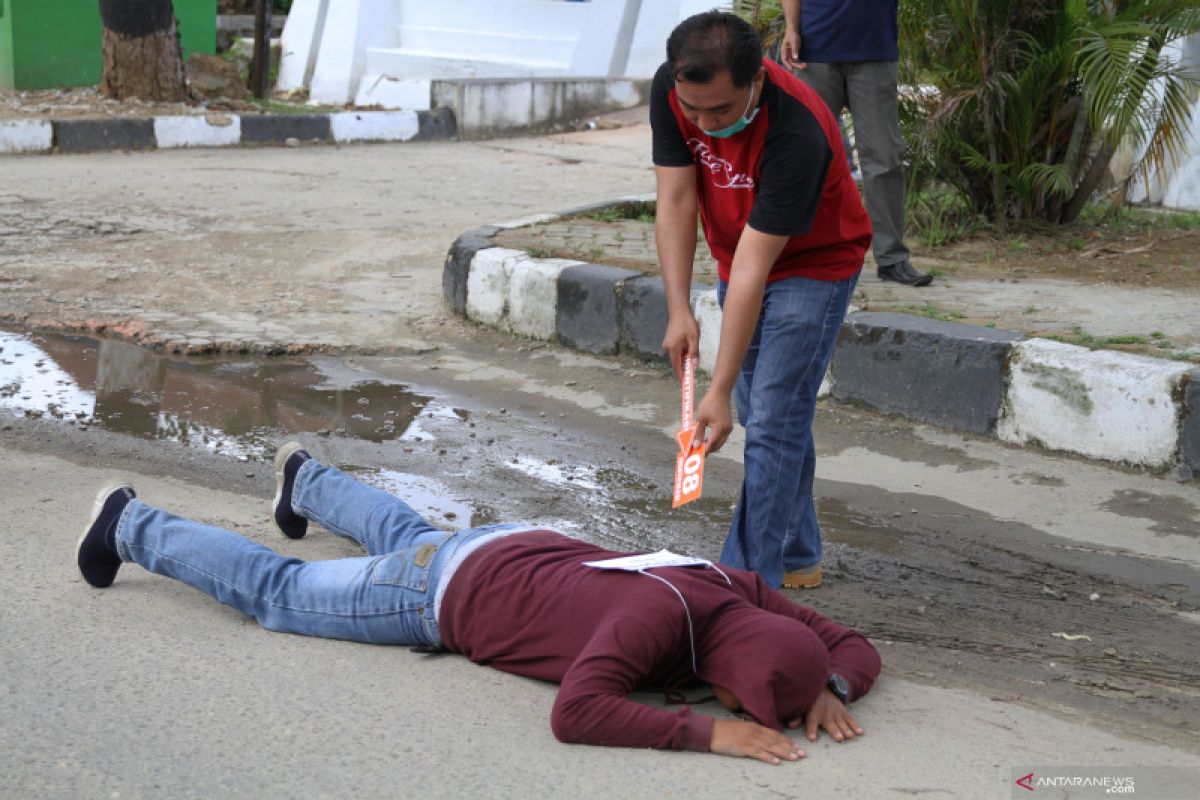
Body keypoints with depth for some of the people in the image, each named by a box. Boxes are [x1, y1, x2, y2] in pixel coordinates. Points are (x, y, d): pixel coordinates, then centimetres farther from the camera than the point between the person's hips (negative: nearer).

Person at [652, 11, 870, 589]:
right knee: (767, 415, 14)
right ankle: (798, 558, 28)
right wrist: (679, 312, -23)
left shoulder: (796, 134, -37)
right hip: (739, 258, 6)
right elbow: (676, 201, -16)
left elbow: (754, 267, -37)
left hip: (813, 265, -6)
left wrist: (720, 391, -34)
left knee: (772, 421, -12)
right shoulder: (670, 89, -21)